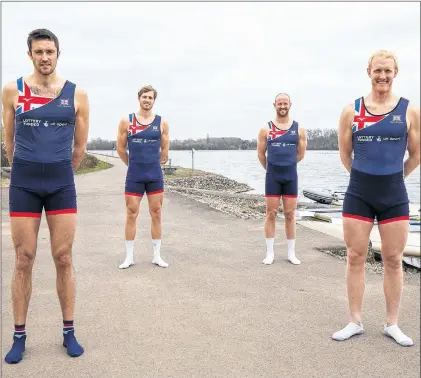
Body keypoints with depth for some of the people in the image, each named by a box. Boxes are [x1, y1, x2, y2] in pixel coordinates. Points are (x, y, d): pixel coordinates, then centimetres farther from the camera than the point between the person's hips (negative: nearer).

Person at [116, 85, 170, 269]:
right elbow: (120, 148, 6)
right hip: (134, 176, -1)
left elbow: (165, 151, 9)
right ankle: (129, 256, 12)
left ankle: (156, 255, 15)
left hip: (155, 176, 1)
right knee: (131, 214, 3)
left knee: (156, 214, 6)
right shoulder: (126, 121, -1)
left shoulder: (161, 122, 2)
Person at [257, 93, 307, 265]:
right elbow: (261, 154, 8)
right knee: (271, 214, 2)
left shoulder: (299, 129, 3)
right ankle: (270, 252, 10)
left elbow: (301, 154, 10)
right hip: (272, 176, -1)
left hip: (291, 176, 1)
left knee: (290, 214, 5)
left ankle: (291, 252, 14)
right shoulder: (266, 129, 1)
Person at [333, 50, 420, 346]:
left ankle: (392, 324, 22)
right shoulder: (352, 111, -1)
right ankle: (355, 322, 18)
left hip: (395, 195, 0)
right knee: (355, 258, 4)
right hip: (358, 194, 0)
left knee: (393, 260, 7)